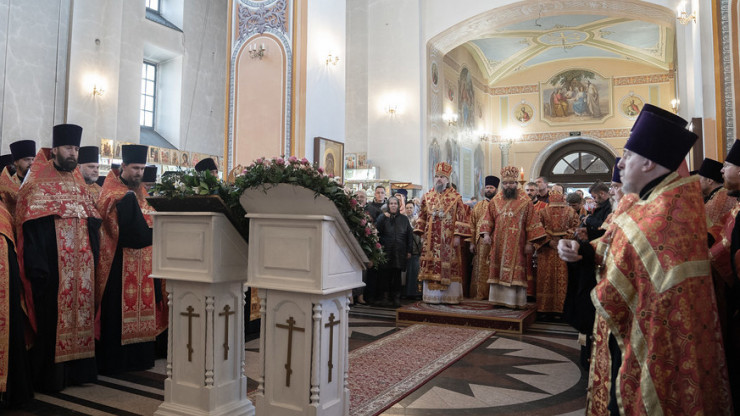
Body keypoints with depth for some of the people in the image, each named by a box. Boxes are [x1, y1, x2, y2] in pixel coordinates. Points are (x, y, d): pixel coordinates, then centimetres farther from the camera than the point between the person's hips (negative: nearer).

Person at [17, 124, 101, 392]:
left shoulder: (79, 181, 15)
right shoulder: (39, 181, -5)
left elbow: (93, 219, 17)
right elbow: (31, 226, -12)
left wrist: (93, 255, 6)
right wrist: (37, 267, -19)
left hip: (81, 265, 6)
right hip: (53, 265, -6)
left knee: (81, 309, 10)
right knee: (52, 316, -2)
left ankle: (78, 369, 20)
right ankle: (49, 376, 10)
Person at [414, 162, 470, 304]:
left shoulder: (455, 197, 1)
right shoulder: (427, 196, 12)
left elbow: (461, 217, -3)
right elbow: (422, 217, 13)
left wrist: (457, 235, -10)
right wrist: (421, 233, 5)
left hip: (448, 238, -3)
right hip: (431, 238, 3)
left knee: (449, 266, -1)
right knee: (431, 266, 2)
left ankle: (450, 296, 7)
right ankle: (432, 296, 10)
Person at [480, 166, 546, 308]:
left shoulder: (525, 202, -1)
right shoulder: (495, 201, 8)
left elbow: (531, 223, -2)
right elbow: (488, 219, 12)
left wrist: (530, 243, -7)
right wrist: (486, 233, -3)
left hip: (517, 245, -3)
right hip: (498, 245, 3)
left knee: (515, 272, -2)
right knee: (498, 271, 6)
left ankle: (515, 300, 5)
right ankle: (499, 298, 14)